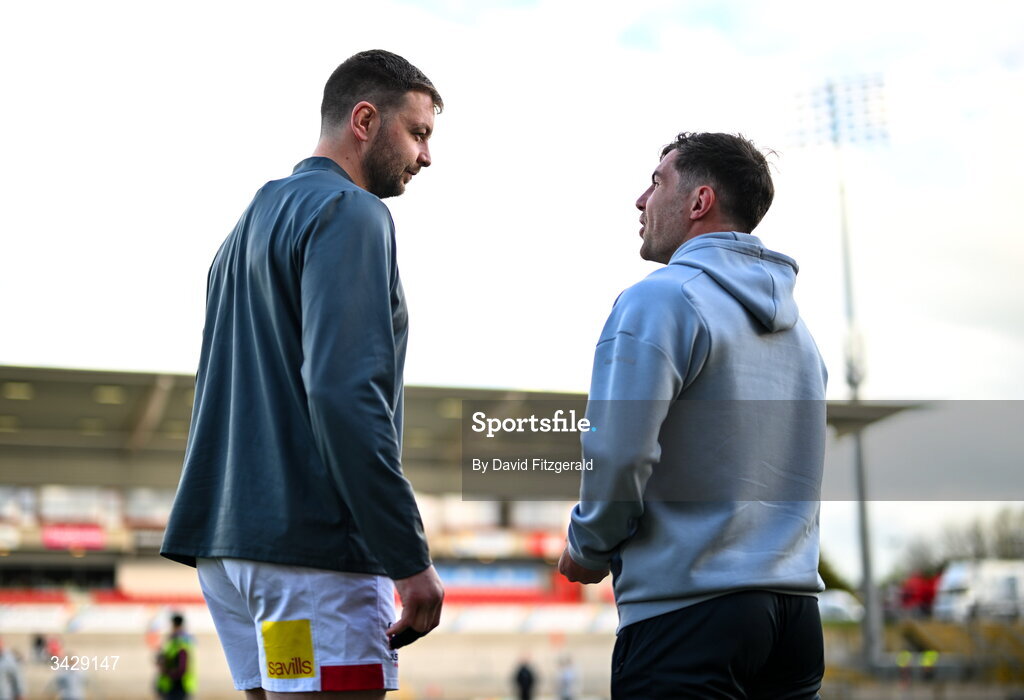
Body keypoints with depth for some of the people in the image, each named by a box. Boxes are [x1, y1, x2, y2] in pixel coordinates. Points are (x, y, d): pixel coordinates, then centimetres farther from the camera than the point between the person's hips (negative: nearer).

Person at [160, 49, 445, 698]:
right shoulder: (350, 212, -6)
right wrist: (411, 558, -18)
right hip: (313, 546, -9)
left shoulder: (255, 219, 23)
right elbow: (344, 392, -20)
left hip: (230, 541, 9)